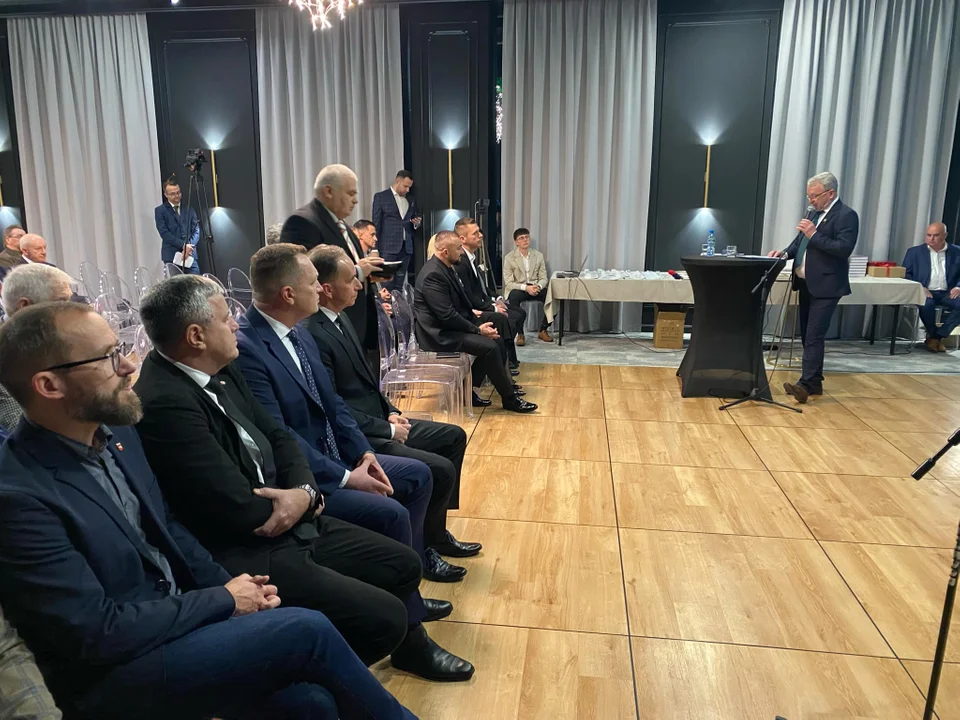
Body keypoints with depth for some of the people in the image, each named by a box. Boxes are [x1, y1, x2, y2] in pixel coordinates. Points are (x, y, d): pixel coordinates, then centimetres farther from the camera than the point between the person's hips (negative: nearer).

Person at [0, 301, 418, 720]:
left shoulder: (114, 435, 2)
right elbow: (98, 633, -21)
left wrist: (232, 588, -1)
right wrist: (224, 600, -12)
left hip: (174, 621, 6)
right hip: (112, 675, -6)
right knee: (306, 631, -19)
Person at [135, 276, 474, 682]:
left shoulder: (219, 371, 3)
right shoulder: (165, 404, -26)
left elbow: (276, 436, 10)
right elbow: (245, 512, -25)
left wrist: (305, 491, -9)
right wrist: (303, 500, -6)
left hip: (287, 523, 9)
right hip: (244, 556, -9)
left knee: (403, 564, 11)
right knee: (385, 617, -14)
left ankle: (412, 645, 39)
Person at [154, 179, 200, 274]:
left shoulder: (189, 209, 14)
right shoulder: (160, 210, 5)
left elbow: (196, 230, 7)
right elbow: (164, 233, -6)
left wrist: (189, 247, -9)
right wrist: (183, 245, -15)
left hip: (190, 254, 3)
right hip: (171, 256, -2)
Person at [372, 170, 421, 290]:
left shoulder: (411, 200, 16)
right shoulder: (381, 197, 2)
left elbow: (415, 226, 23)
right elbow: (376, 224, -1)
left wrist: (417, 224, -1)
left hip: (406, 248, 5)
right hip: (388, 248, -5)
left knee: (399, 284, 4)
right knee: (388, 284, -7)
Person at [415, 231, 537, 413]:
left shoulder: (446, 267, 9)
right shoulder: (433, 274, -22)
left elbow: (461, 303, 14)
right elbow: (447, 315, -24)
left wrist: (479, 324, 0)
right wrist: (477, 329, -16)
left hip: (450, 326, 10)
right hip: (439, 333, -10)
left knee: (495, 341, 1)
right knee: (490, 347, -19)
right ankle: (509, 398, -4)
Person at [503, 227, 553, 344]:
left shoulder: (538, 255, 7)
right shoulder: (509, 257, -4)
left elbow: (543, 278, 5)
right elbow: (508, 283, -10)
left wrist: (538, 286, -20)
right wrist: (525, 287, -26)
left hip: (535, 288, 3)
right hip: (518, 289, -3)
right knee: (513, 297, -38)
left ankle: (543, 330, -3)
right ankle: (520, 334, -24)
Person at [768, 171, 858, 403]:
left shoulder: (847, 216, -10)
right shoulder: (813, 213, 15)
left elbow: (844, 248, -20)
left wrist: (813, 234, -22)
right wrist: (785, 253, 1)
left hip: (825, 286, -9)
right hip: (806, 283, 9)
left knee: (814, 336, -13)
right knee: (807, 335, 12)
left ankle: (806, 384, -14)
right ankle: (814, 382, 20)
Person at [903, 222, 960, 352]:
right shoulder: (914, 252, 11)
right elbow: (905, 274, 4)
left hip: (947, 293, 2)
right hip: (925, 292, -2)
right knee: (926, 304, -36)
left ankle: (937, 337, -15)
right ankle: (935, 337, -10)